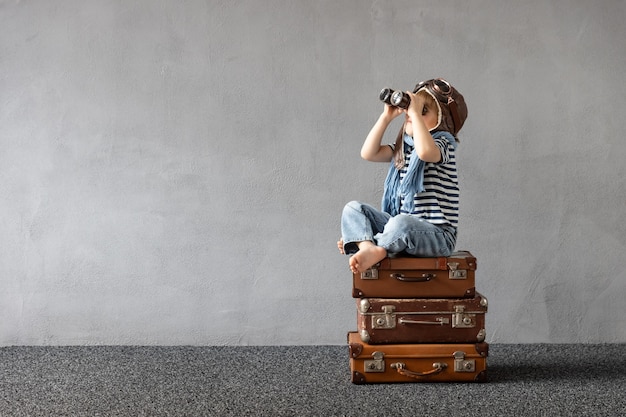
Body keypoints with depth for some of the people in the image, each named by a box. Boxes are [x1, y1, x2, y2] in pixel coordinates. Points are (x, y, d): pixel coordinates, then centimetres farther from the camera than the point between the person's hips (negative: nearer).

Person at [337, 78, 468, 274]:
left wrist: (416, 113, -23)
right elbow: (368, 153, 4)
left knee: (401, 223, -41)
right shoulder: (403, 147, 15)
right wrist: (387, 116, 0)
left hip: (437, 235, -8)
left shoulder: (444, 143, -7)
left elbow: (426, 152, -32)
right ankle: (367, 246, -30)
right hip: (403, 228, 8)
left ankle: (377, 249, -19)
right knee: (353, 209, -5)